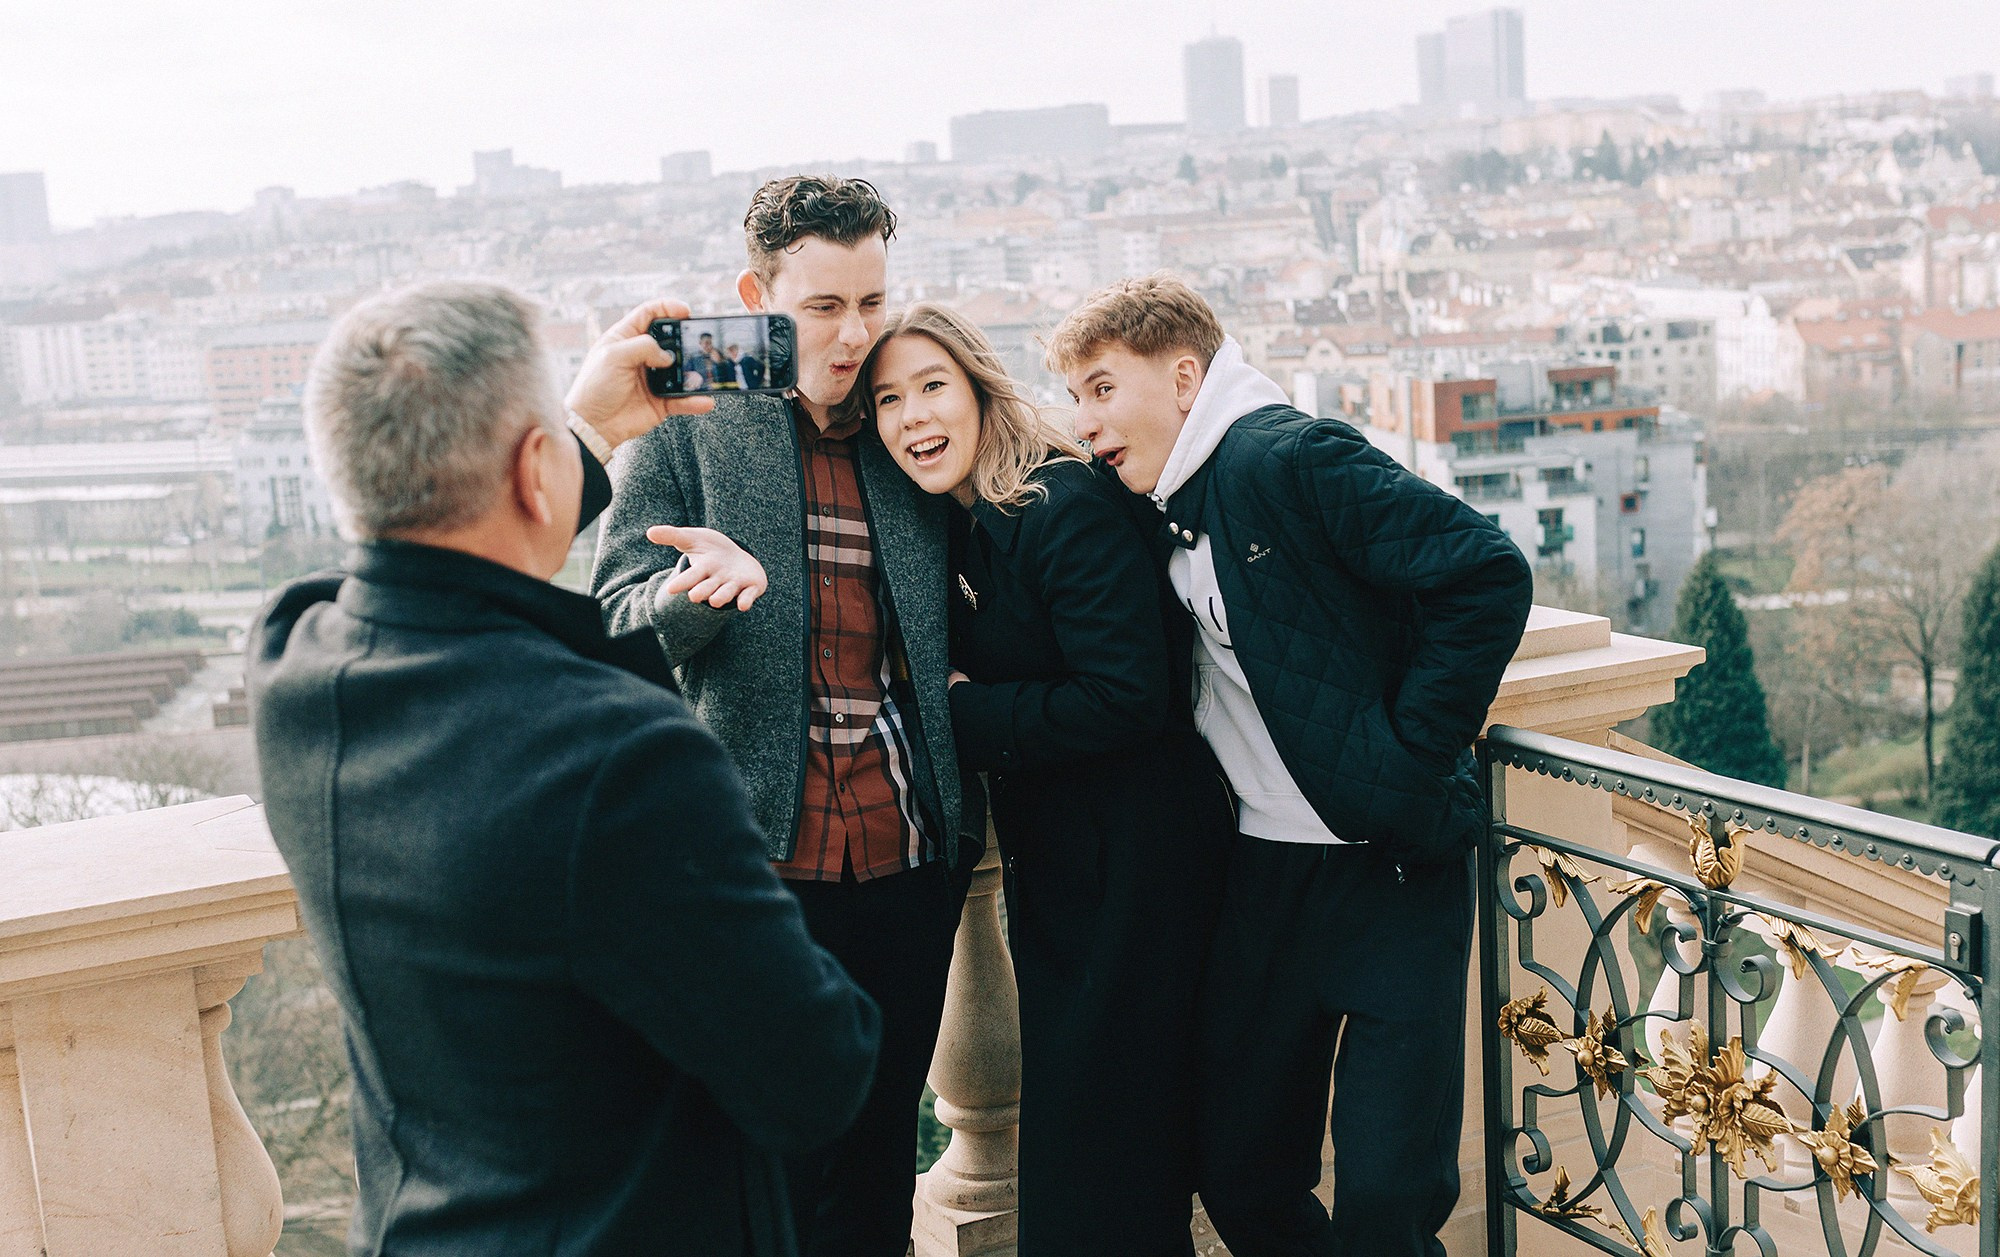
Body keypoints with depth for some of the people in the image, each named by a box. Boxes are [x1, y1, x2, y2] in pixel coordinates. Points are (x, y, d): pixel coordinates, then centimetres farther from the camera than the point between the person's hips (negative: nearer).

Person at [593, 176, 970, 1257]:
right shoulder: (684, 423, 0)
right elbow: (620, 623, -4)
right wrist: (705, 587, -24)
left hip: (909, 854, 4)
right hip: (763, 851, -3)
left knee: (879, 1163, 14)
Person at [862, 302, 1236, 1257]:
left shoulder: (1070, 509, -20)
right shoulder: (954, 527, 5)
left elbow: (1126, 697, -26)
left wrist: (971, 715, -17)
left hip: (1130, 853, -9)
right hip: (1045, 847, 9)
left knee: (1098, 1122, 0)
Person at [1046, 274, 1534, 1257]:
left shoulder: (1292, 457, -12)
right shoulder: (1160, 511, 11)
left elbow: (1487, 573, -19)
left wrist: (1407, 761, -17)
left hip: (1392, 865, -7)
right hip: (1260, 874, 7)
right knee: (1240, 1174, 11)